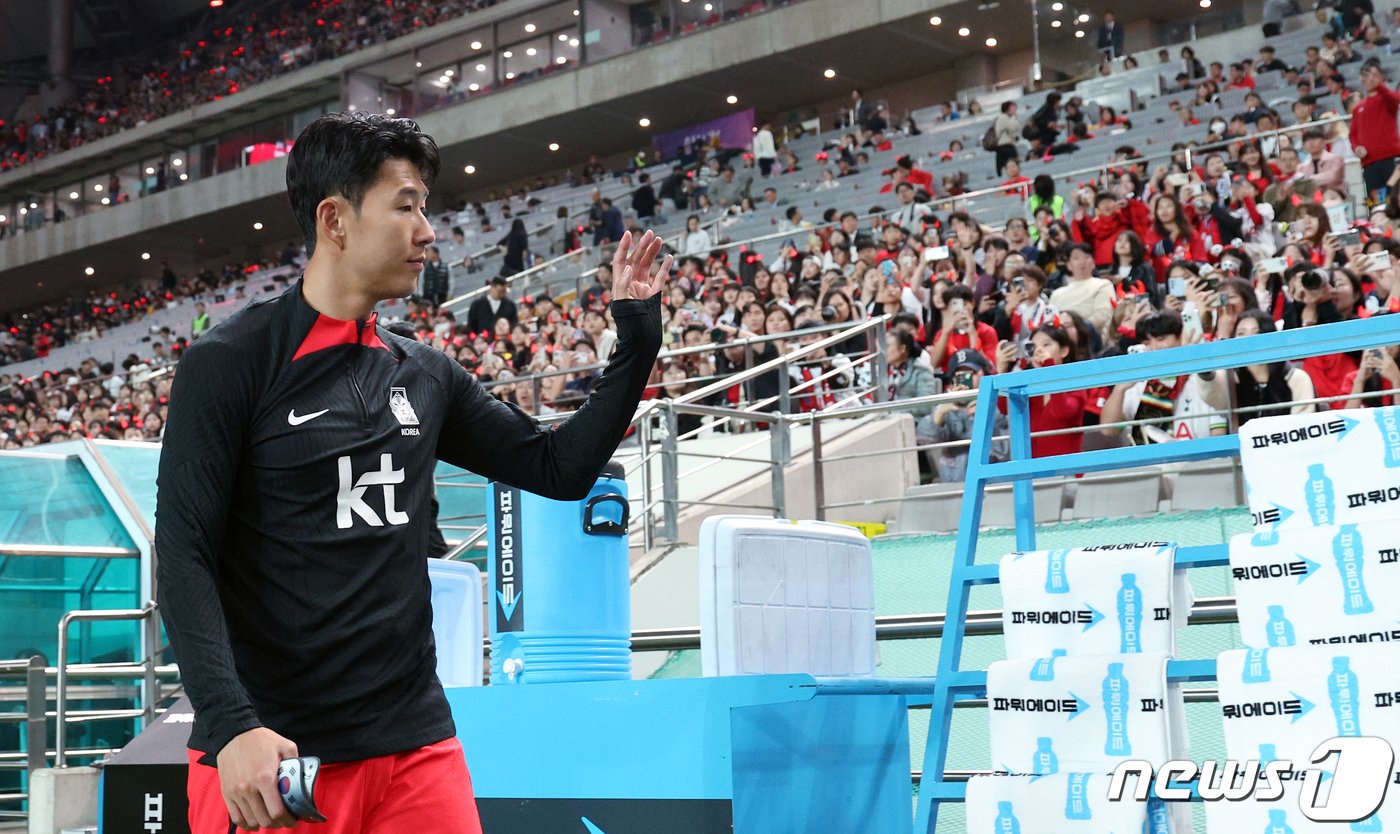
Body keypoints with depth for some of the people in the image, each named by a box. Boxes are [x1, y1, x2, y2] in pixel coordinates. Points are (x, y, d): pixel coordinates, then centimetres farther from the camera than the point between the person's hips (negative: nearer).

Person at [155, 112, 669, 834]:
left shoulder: (427, 376, 10)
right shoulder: (228, 364, -6)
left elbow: (561, 467, 17)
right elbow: (185, 557, -11)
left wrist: (637, 334, 10)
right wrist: (232, 726, -22)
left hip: (416, 743, 5)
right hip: (268, 756, -5)